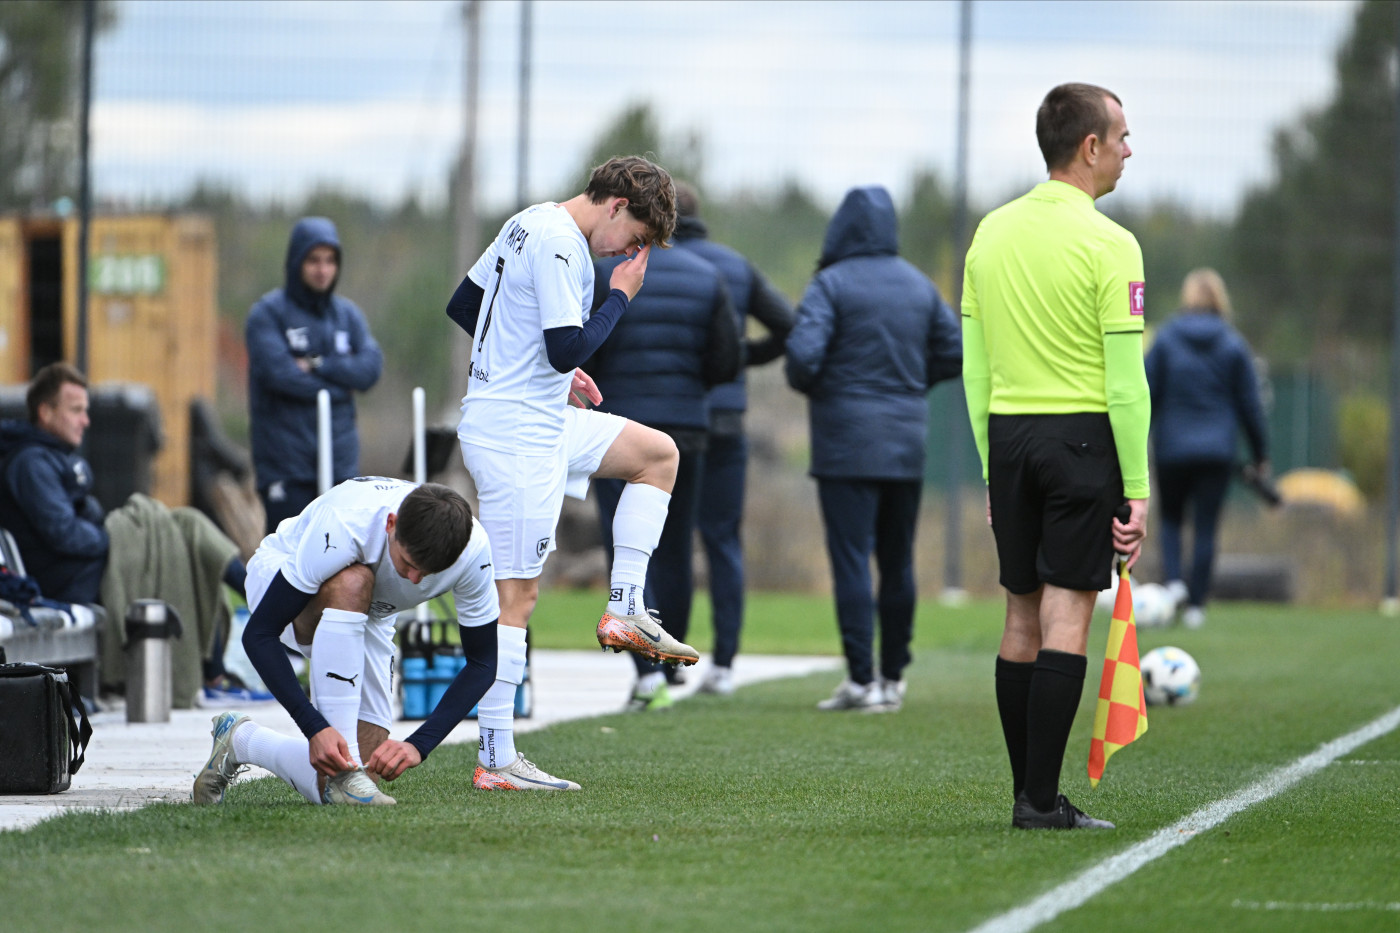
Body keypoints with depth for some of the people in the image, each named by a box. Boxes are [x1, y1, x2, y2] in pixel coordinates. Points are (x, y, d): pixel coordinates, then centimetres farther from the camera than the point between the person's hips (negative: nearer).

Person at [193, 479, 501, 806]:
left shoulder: (473, 550, -30)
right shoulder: (344, 525, -40)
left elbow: (482, 663, -17)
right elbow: (258, 634, -35)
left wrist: (419, 745, -30)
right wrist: (315, 728, -44)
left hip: (368, 616, 4)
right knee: (352, 583, -42)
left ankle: (241, 741, 15)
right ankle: (343, 776, -37)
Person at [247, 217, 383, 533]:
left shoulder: (348, 314, 14)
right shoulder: (268, 314, -1)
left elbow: (370, 367, -1)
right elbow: (278, 372, -15)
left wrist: (319, 365, -12)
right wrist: (337, 386, -7)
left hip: (340, 459, 5)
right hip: (286, 467, -5)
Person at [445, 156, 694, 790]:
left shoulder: (531, 224, 12)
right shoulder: (558, 246, -18)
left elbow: (462, 305, 21)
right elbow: (569, 350, -23)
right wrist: (621, 296, -8)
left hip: (542, 421, 10)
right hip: (518, 436, -10)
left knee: (659, 452, 21)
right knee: (517, 593, -8)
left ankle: (624, 611, 14)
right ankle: (496, 759, -7)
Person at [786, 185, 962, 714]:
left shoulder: (832, 284, -9)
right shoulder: (920, 286, 9)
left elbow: (803, 352, -19)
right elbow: (953, 355, 10)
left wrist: (807, 385, 2)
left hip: (847, 443, -5)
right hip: (907, 445, 5)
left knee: (851, 560, -5)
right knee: (897, 562, 13)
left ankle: (862, 679, -11)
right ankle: (894, 675, 18)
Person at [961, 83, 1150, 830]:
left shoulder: (991, 234, 9)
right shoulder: (1108, 245, -10)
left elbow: (974, 369, 11)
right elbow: (1125, 383, -12)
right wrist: (1137, 489, -8)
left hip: (1008, 434, 6)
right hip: (1084, 434, -6)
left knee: (1022, 618, 9)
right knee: (1066, 618, -5)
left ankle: (1025, 792, 12)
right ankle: (1042, 800, -8)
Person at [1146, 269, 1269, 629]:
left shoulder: (1166, 339, -2)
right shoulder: (1233, 345, -1)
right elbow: (1249, 403, 2)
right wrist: (1260, 454, 11)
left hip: (1172, 447, 0)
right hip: (1217, 448, 0)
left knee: (1170, 518, 17)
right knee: (1206, 527, 5)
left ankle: (1174, 580, -7)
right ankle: (1196, 603, 2)